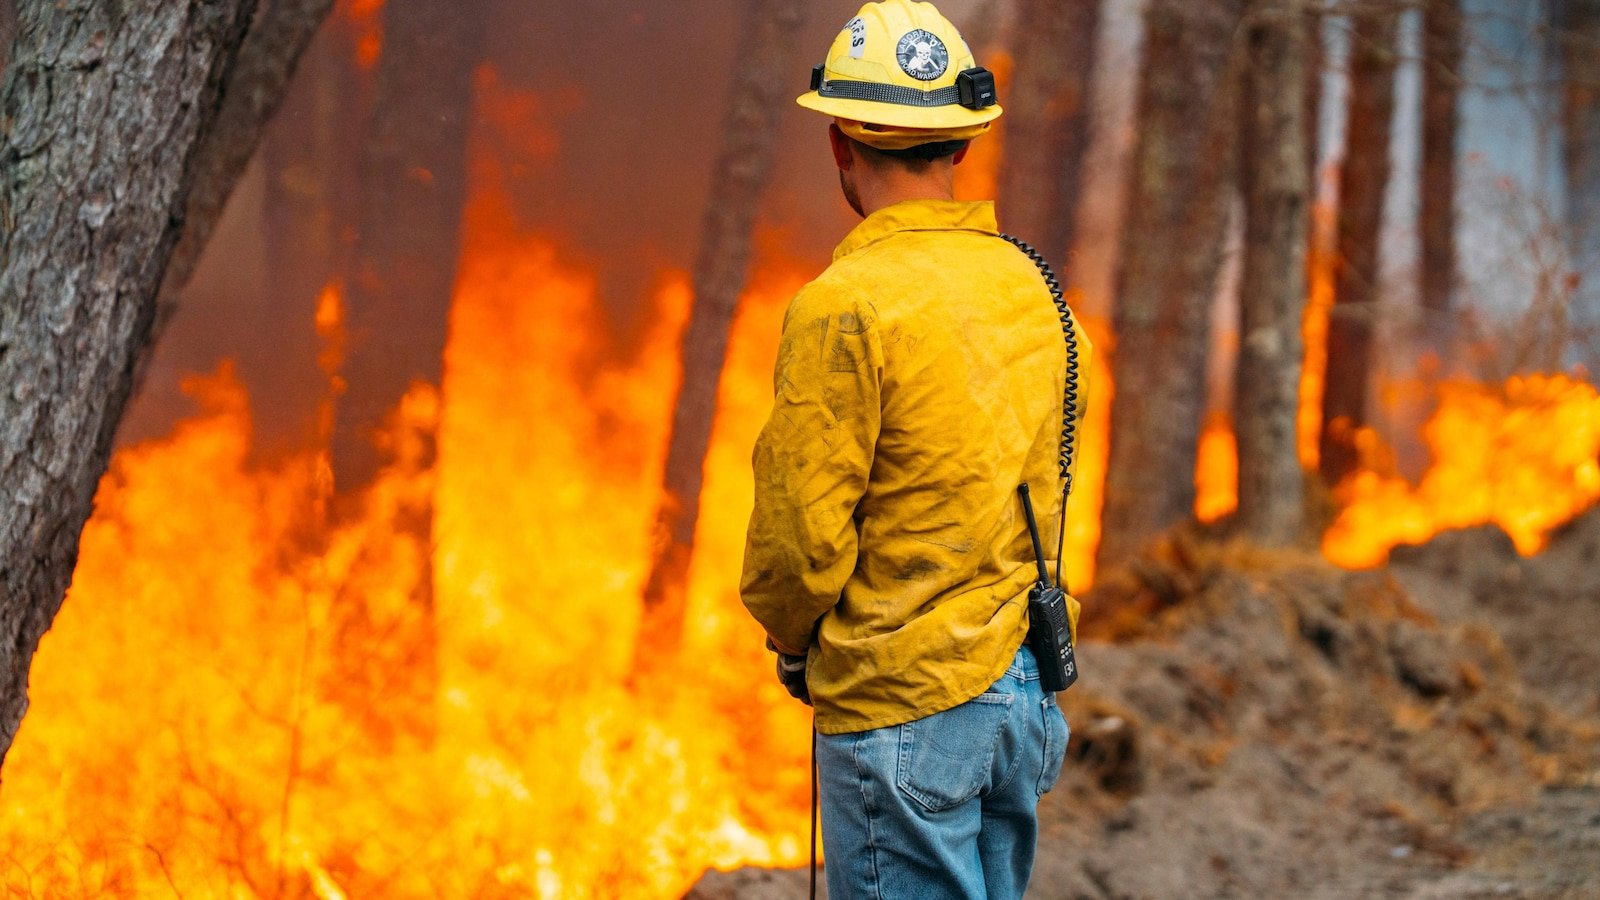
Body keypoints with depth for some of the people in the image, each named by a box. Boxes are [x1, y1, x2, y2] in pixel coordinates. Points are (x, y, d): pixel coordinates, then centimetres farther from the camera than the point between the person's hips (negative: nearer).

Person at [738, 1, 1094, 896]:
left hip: (902, 698, -7)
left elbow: (801, 527, -15)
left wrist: (795, 644, 3)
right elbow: (1046, 482, 12)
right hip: (1028, 686, 7)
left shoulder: (845, 305, -16)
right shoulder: (1035, 289, 8)